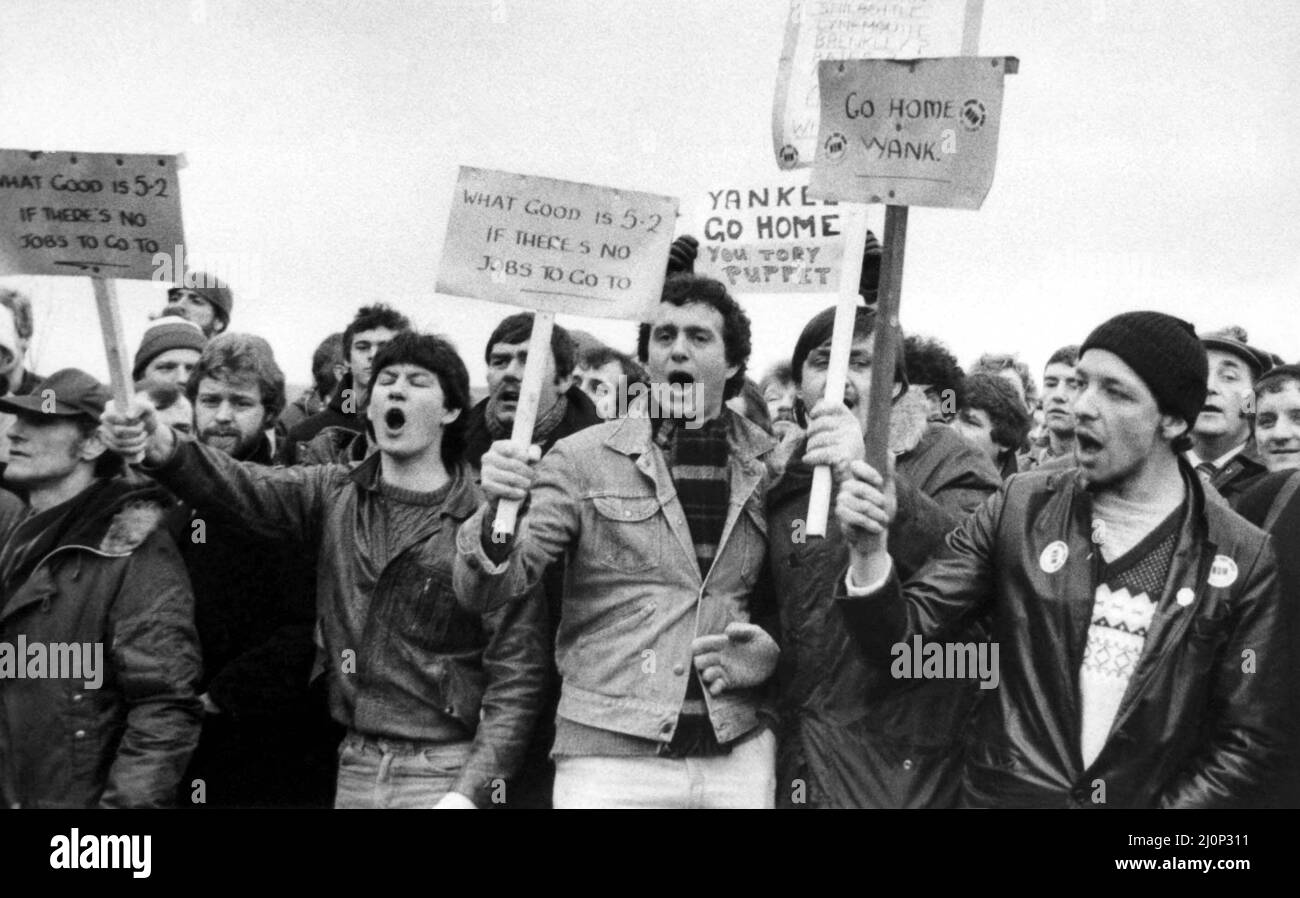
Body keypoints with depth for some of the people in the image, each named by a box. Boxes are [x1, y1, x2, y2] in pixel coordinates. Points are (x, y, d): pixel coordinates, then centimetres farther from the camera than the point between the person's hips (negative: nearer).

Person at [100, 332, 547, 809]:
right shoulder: (335, 493, 5)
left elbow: (517, 673, -9)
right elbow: (245, 487, -13)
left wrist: (473, 790, -18)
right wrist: (162, 446, -32)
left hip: (443, 773, -4)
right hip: (355, 764, 4)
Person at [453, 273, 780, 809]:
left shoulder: (770, 468, 4)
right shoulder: (583, 459, -1)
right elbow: (483, 592, -6)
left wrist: (767, 649, -4)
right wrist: (497, 512, -26)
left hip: (739, 758, 2)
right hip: (609, 759, -2)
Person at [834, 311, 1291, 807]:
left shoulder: (1245, 560, -8)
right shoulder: (1020, 508, -4)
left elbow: (1249, 745, -5)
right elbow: (902, 635, -5)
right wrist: (869, 552, -23)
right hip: (1004, 792, 1)